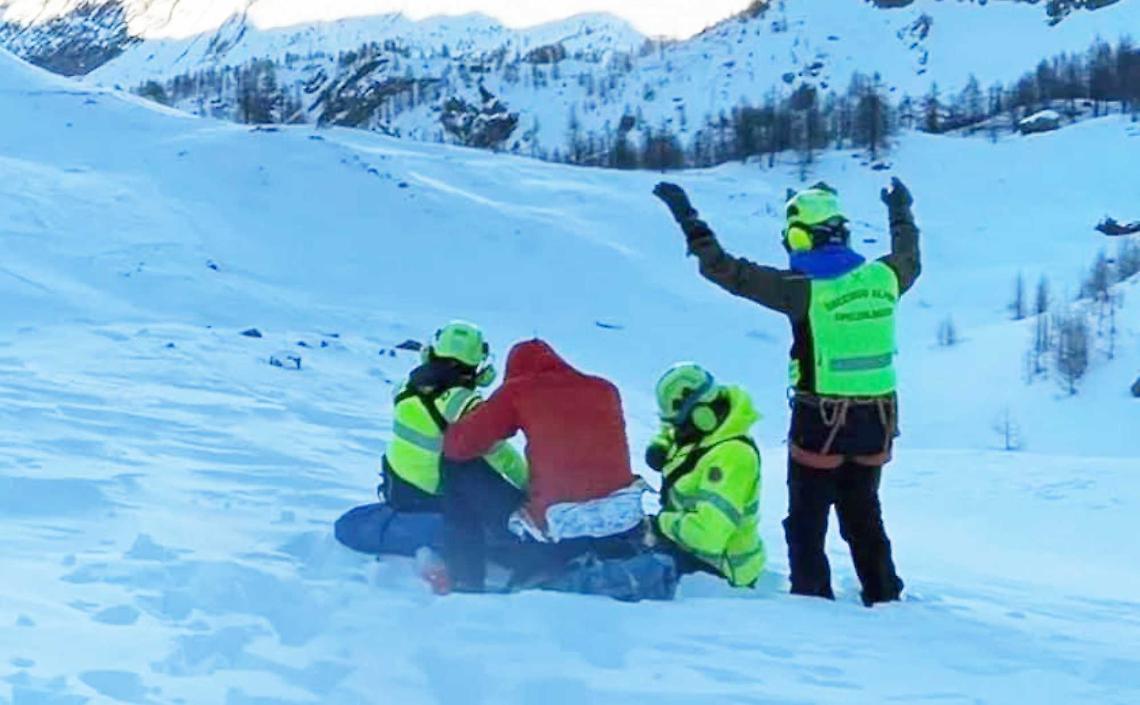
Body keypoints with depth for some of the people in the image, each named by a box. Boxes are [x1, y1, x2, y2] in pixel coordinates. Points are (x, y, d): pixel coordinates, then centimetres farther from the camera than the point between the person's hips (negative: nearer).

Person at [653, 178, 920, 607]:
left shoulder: (802, 289, -17)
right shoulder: (883, 277, -2)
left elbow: (727, 271, -13)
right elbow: (910, 261, 24)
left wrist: (688, 219, -6)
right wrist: (901, 214, 42)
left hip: (820, 422, -5)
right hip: (876, 420, 5)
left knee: (807, 522, 7)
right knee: (864, 516, 20)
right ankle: (884, 597, 24)